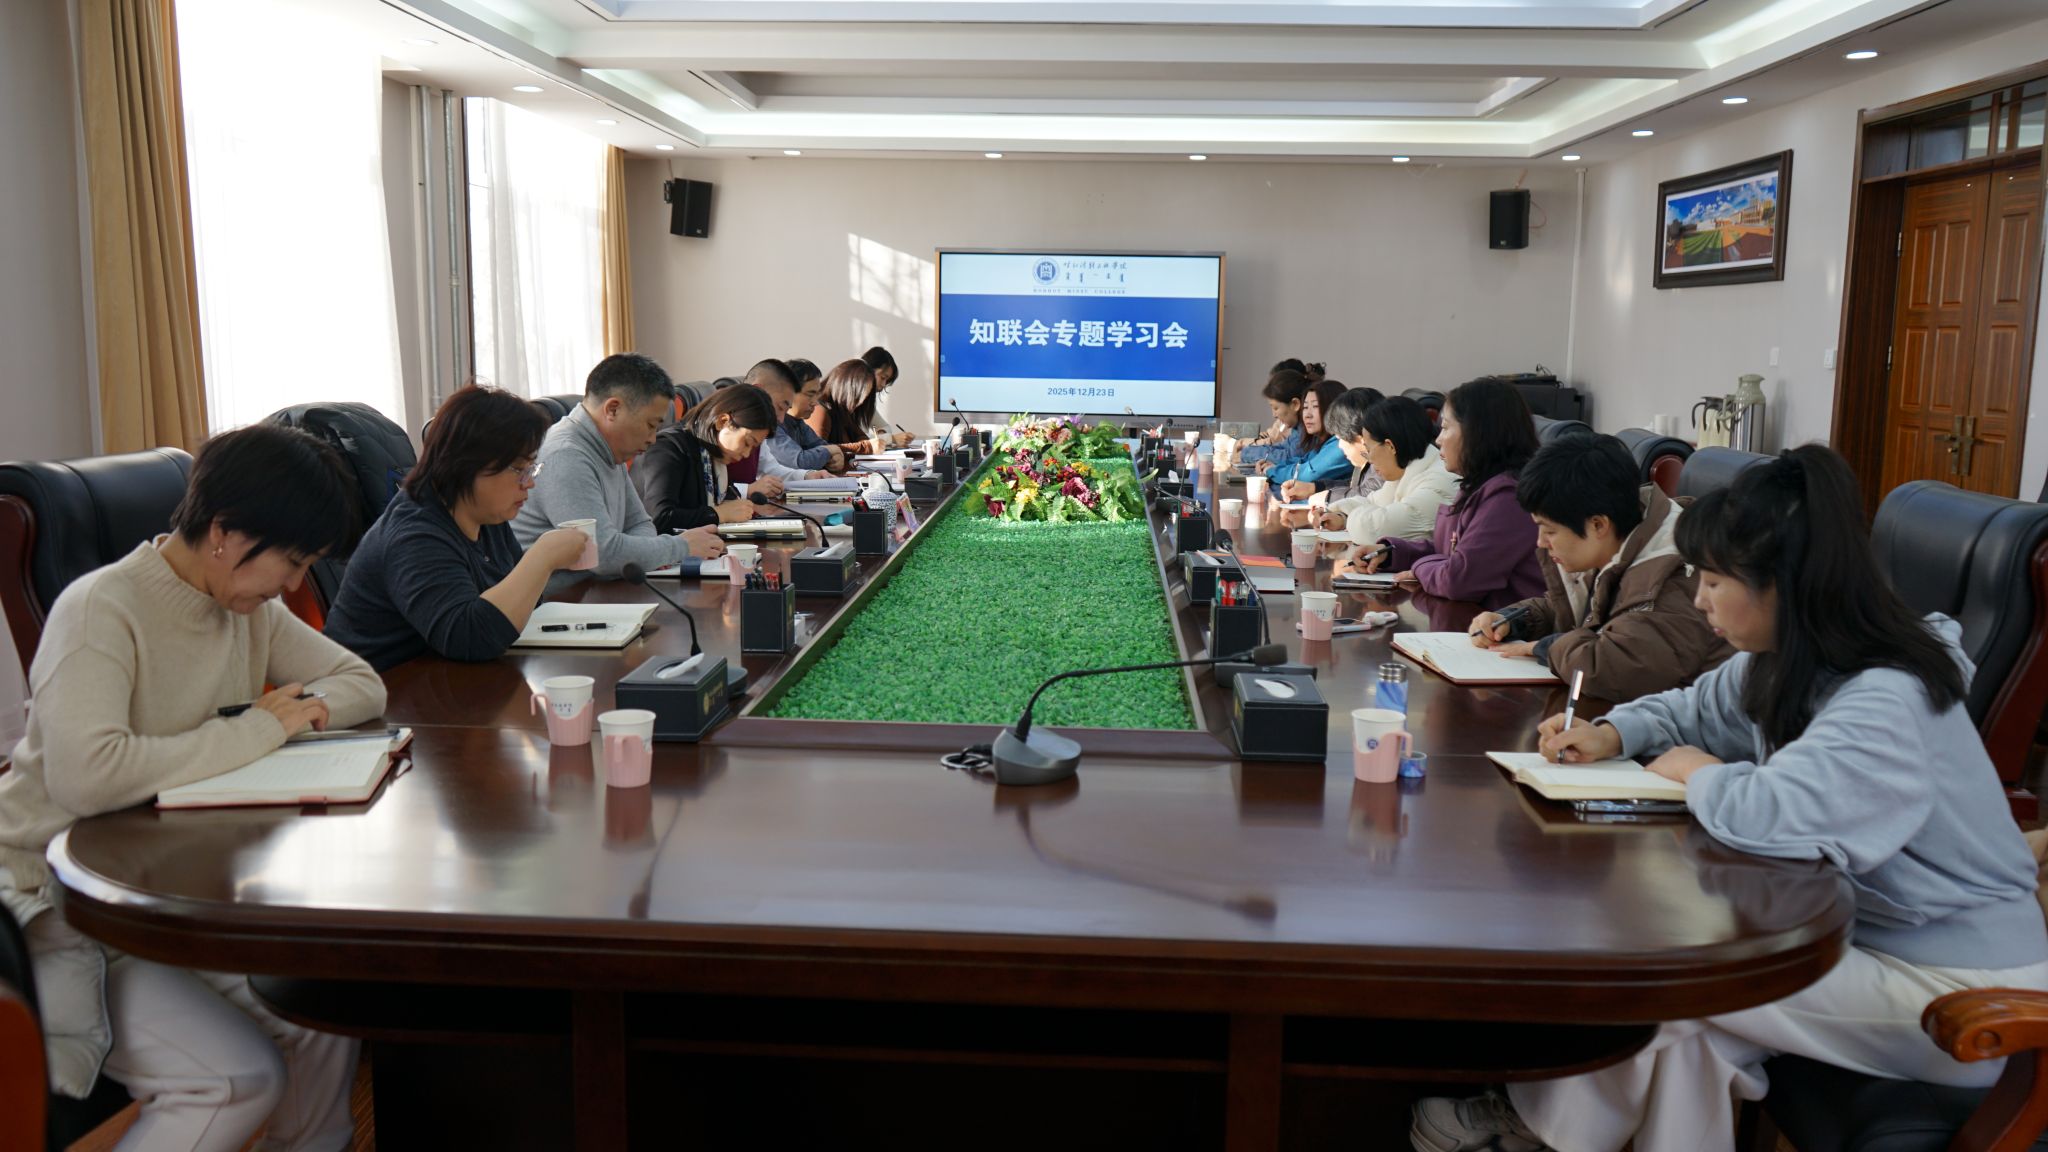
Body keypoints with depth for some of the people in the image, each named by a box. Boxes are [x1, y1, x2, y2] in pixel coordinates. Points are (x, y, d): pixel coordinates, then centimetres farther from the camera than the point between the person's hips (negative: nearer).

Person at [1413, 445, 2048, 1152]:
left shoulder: (1888, 702, -29)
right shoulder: (1781, 665, 0)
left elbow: (1766, 815, -42)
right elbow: (1696, 709, 20)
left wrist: (1698, 773, -19)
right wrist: (1612, 733, -1)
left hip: (1962, 987, -8)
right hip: (1861, 928, 8)